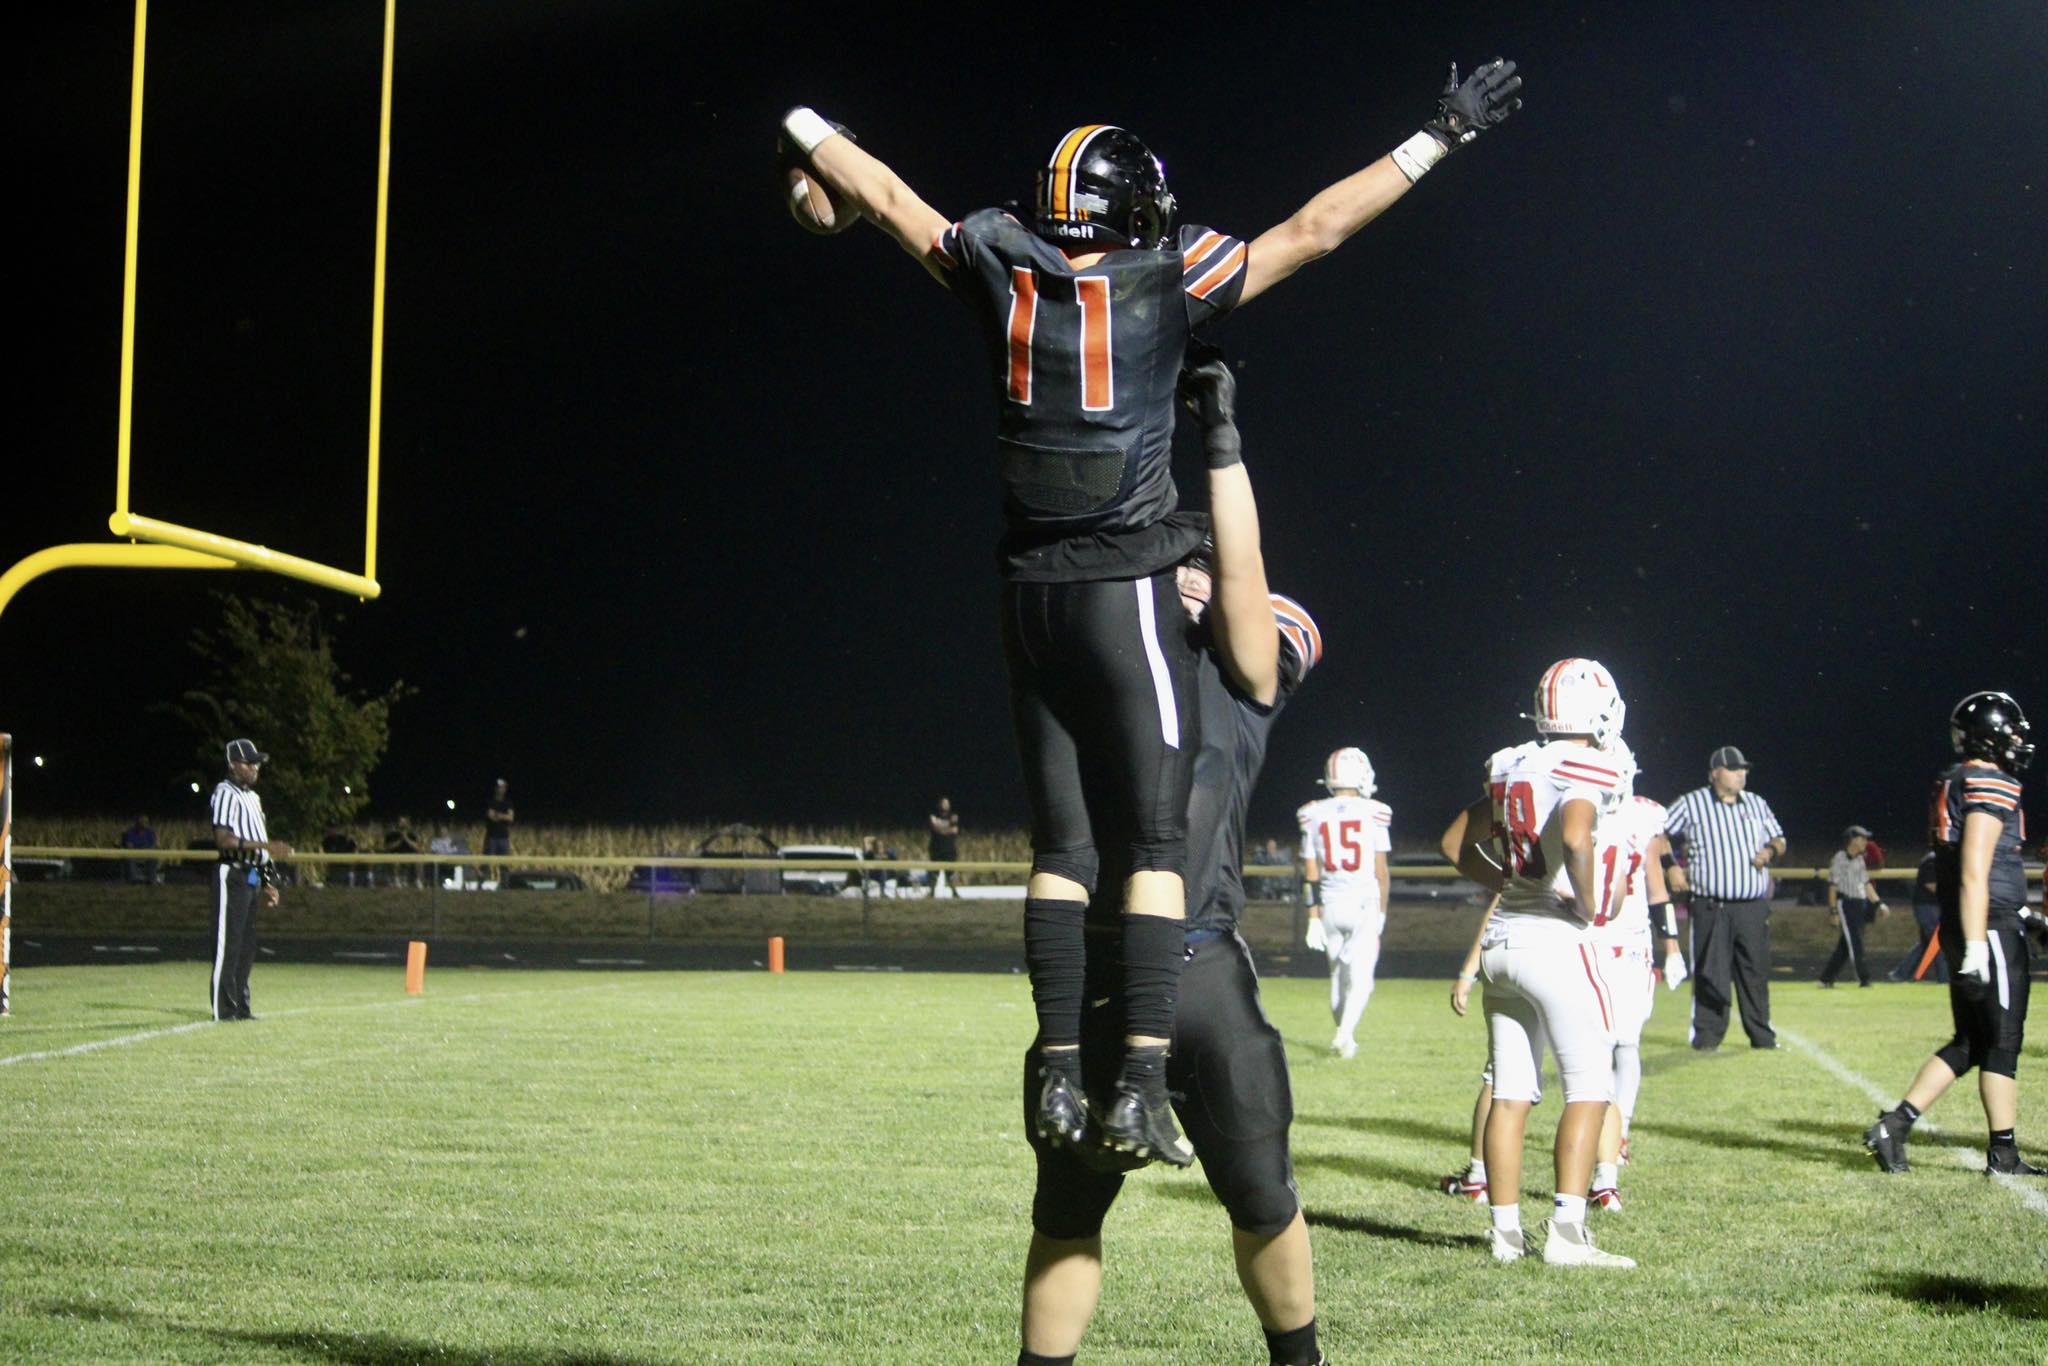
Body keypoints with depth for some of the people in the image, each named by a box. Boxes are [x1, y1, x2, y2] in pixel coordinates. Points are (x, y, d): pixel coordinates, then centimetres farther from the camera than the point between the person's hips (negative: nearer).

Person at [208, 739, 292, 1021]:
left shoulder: (252, 797, 20)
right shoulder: (225, 793, -9)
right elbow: (223, 840, -20)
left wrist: (267, 883, 19)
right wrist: (264, 846, -27)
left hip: (251, 876, 9)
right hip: (232, 875, -9)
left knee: (246, 946, 11)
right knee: (228, 944, -8)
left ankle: (240, 1006, 16)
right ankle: (223, 1008, -7)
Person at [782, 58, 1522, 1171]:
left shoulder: (1000, 274, 4)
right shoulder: (1168, 281, -5)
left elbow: (884, 194, 18)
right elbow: (1316, 229, 1)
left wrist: (803, 129, 37)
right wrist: (1438, 137, 11)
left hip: (1030, 595, 4)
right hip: (1125, 592, -4)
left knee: (1060, 845, 10)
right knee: (1156, 843, -1)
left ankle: (1060, 1073, 7)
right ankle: (1142, 1086, -8)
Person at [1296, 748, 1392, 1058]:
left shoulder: (1313, 816, 0)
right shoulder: (1374, 814, -7)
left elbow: (1310, 875, 2)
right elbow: (1380, 871, -2)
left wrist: (1313, 918, 7)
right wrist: (1382, 912, 9)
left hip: (1329, 905, 3)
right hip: (1364, 904, -3)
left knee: (1338, 974, 17)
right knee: (1361, 977, -3)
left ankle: (1345, 1036, 27)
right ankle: (1345, 1033, -21)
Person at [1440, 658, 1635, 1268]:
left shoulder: (1512, 768, 12)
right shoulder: (1584, 771, -10)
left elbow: (1456, 843, 20)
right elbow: (1574, 837, -28)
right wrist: (1588, 905, -14)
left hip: (1501, 938, 7)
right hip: (1556, 939, -7)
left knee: (1511, 1092, 9)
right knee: (1590, 1087, -2)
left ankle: (1506, 1230, 11)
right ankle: (1567, 1230, -9)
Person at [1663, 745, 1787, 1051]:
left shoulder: (1757, 804, 15)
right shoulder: (1690, 804, 2)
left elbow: (1778, 839, 22)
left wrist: (1771, 850, 0)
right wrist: (1672, 868, -5)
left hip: (1754, 907, 4)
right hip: (1711, 907, -3)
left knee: (1756, 971, 4)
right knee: (1710, 972, -4)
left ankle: (1761, 1034, 11)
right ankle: (1708, 1034, 3)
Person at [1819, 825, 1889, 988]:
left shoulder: (1860, 860, 16)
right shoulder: (1839, 859, -7)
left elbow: (1866, 884, 21)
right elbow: (1833, 886, -9)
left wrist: (1879, 903, 13)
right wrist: (1834, 911, -14)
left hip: (1861, 904, 8)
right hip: (1845, 903, -8)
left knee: (1845, 945, 8)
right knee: (1854, 943, -11)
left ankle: (1826, 978, 16)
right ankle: (1863, 978, -12)